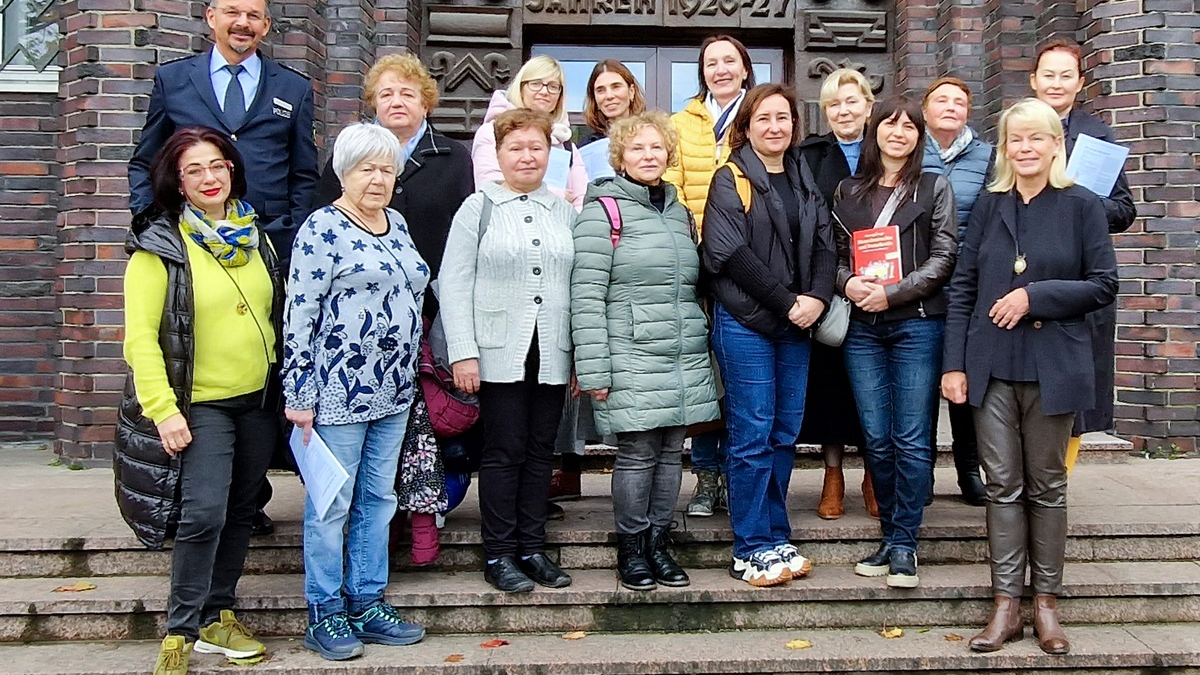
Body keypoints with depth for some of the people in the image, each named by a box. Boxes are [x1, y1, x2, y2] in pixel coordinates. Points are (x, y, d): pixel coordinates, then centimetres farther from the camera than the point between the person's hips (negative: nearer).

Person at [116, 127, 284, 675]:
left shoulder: (254, 237, 9)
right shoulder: (160, 245, -8)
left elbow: (279, 314, 15)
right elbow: (141, 335, -12)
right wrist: (163, 409, -17)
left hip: (259, 402, 6)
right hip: (199, 405, -5)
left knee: (239, 513, 12)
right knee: (202, 516, -13)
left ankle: (219, 616, 27)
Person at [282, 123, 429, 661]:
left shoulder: (397, 225, 12)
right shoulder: (322, 229, -10)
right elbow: (299, 314, -13)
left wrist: (409, 377, 18)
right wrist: (299, 395, -15)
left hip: (393, 391, 7)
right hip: (339, 392, -7)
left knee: (379, 498, 13)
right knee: (332, 505, 3)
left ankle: (368, 604, 24)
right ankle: (325, 614, 16)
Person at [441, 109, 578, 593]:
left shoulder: (564, 212, 13)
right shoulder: (479, 208, 3)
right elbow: (454, 284, -2)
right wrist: (463, 352, -10)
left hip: (552, 355, 4)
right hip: (499, 353, -3)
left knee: (540, 452, 8)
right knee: (504, 453, 0)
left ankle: (533, 549, 19)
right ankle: (499, 555, 11)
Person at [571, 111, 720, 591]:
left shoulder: (679, 212, 17)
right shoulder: (604, 211, -4)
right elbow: (587, 295, -9)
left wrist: (703, 348, 18)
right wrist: (594, 369, -14)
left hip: (685, 359, 6)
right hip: (633, 361, -6)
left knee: (671, 452, 8)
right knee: (637, 454, -2)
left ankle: (659, 543, 21)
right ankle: (631, 551, 13)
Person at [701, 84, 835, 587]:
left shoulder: (803, 179, 16)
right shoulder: (730, 179, -2)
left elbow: (824, 245, 10)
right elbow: (728, 252, -13)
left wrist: (817, 298, -9)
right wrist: (787, 301, -14)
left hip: (796, 323, 6)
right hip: (745, 322, -6)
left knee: (785, 434, 9)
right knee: (753, 436, -3)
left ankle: (775, 538, 20)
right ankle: (753, 548, 6)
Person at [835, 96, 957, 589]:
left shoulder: (934, 188, 5)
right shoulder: (848, 192, 14)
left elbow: (943, 258, -2)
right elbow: (835, 253, 15)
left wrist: (891, 292, -12)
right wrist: (847, 283, -7)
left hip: (917, 324, -3)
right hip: (862, 327, 3)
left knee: (912, 439, -2)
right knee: (876, 438, 6)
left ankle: (904, 544, 7)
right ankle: (889, 536, 18)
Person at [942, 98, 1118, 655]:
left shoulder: (1082, 206, -1)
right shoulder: (989, 205, 7)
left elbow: (1104, 284, -2)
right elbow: (962, 287, 6)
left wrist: (1035, 296, -15)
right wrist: (953, 363, 0)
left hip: (1053, 366, -2)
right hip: (991, 364, 2)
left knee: (1047, 485, 8)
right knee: (1002, 485, 5)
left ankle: (1046, 603, 20)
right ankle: (1006, 605, 12)